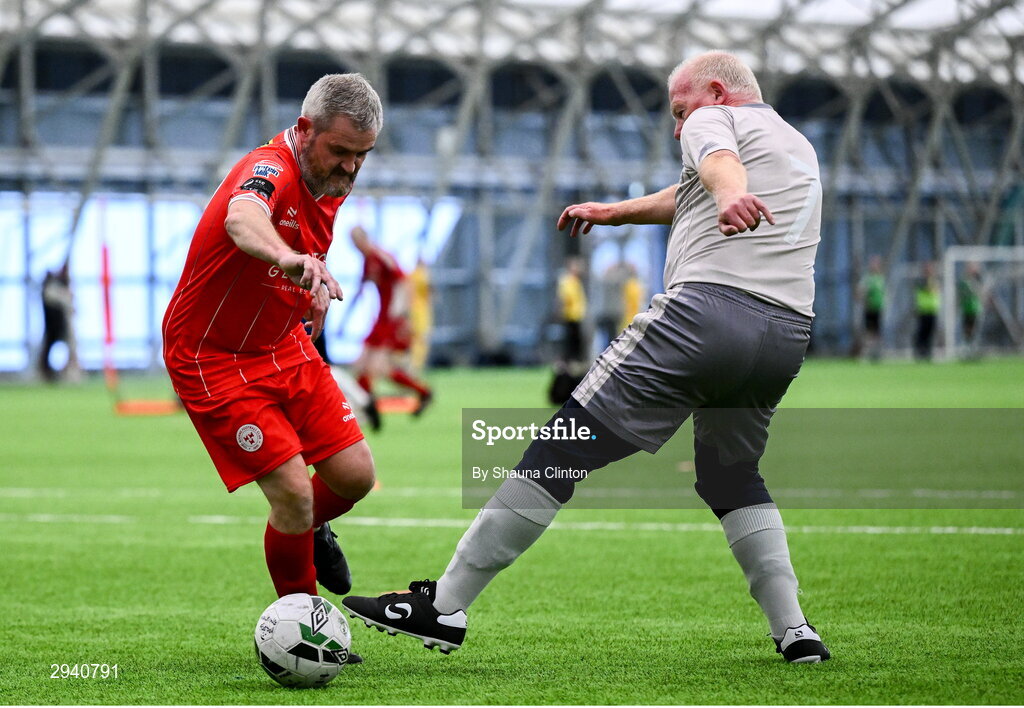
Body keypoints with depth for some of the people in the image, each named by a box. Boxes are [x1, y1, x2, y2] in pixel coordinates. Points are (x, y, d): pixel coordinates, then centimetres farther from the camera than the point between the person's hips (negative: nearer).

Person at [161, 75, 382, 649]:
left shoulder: (331, 180, -1)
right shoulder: (270, 171, -29)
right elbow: (242, 219, -56)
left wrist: (315, 285, 9)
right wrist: (289, 258, -75)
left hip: (286, 345, 8)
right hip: (214, 359, -8)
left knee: (355, 475, 3)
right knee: (292, 491, -14)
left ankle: (310, 530, 37)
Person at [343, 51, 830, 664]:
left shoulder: (714, 119, 9)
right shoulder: (801, 149, 33)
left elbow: (719, 162, -18)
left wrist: (731, 199, -40)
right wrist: (612, 212, 58)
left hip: (705, 308, -8)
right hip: (789, 333, 8)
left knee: (559, 452, -6)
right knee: (732, 476, 27)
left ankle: (445, 606, -7)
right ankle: (794, 631, 13)